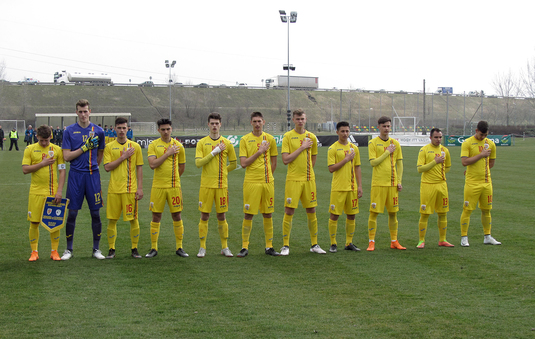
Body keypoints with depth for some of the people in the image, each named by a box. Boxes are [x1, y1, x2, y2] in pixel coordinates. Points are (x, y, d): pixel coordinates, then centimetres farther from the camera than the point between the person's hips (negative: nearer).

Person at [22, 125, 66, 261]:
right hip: (36, 192, 0)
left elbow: (62, 171, 1)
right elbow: (25, 169, -4)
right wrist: (42, 163, -12)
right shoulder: (30, 149, 2)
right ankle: (34, 252, 14)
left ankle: (54, 251, 13)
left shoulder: (57, 150, 2)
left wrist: (59, 191, -7)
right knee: (34, 222, 2)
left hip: (53, 192, 0)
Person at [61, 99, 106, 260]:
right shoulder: (70, 131, 1)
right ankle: (69, 249, 11)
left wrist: (93, 167, 11)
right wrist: (85, 147, -11)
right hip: (75, 175, -1)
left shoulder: (98, 131, 5)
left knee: (95, 213, 3)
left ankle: (96, 249, 13)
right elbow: (67, 156, -5)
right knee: (72, 213, 1)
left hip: (93, 174, 1)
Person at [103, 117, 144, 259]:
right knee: (112, 219, 2)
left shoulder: (135, 146, 5)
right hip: (114, 189, 0)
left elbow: (139, 168, 6)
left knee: (133, 219, 1)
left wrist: (140, 188, 0)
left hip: (131, 189, 0)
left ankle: (134, 249, 12)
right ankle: (111, 249, 12)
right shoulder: (109, 147, 5)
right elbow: (107, 167, -5)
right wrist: (123, 157, -12)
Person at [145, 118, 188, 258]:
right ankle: (153, 248, 11)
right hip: (158, 186, -1)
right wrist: (167, 153, -13)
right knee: (156, 216, 2)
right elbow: (152, 164, -13)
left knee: (177, 216, 3)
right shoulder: (153, 145, 1)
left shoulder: (178, 146, 6)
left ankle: (179, 248, 12)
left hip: (174, 186, 1)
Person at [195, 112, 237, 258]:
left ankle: (225, 247, 13)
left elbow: (233, 164, 14)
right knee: (204, 216, 1)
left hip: (222, 185, 1)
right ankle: (202, 248, 8)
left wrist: (221, 172, 8)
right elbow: (198, 163, -9)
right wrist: (214, 152, -12)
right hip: (206, 185, -1)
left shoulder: (226, 143, 6)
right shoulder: (202, 142, 3)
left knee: (221, 215, 5)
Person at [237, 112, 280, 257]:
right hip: (251, 182, -3)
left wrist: (267, 176, 8)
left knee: (268, 214, 6)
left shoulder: (270, 139, 8)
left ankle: (269, 247, 14)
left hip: (268, 182, 3)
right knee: (248, 215, -2)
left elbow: (273, 162, 14)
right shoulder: (245, 140, 0)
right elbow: (243, 163, -8)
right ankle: (245, 247, 6)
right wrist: (259, 152, -11)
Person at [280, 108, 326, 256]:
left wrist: (306, 170, 11)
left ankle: (314, 244, 17)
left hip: (309, 179, 4)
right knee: (289, 212, -4)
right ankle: (285, 246, 5)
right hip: (293, 179, -3)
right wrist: (302, 147, -12)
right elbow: (285, 160, -12)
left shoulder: (311, 137, 9)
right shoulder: (288, 136, -3)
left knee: (311, 211, 7)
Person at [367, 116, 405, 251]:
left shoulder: (395, 143, 10)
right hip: (378, 183, -4)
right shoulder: (373, 143, -1)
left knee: (393, 213, 7)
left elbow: (399, 163, 12)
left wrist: (399, 181, 4)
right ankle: (371, 242, 3)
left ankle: (394, 241, 16)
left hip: (392, 183, 4)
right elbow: (373, 162, -10)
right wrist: (388, 152, -10)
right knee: (374, 212, -3)